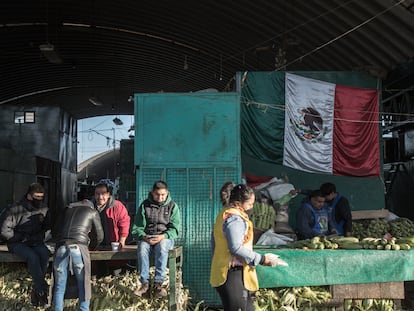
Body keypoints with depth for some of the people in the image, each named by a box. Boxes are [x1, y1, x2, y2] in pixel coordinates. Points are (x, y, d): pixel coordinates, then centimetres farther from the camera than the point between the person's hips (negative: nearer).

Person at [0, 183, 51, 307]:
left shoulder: (44, 210, 4)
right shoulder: (15, 210, -10)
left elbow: (47, 228, 16)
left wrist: (38, 238, 0)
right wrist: (20, 239, -12)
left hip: (36, 242, 4)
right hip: (17, 244, -4)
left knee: (45, 254, -30)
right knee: (33, 257, -34)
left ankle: (36, 290, -22)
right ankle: (43, 290, -26)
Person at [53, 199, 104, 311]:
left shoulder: (68, 209, 30)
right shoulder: (93, 212, 21)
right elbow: (100, 236, 24)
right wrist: (92, 247, 42)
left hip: (61, 246, 3)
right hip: (79, 247, -3)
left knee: (59, 286, 7)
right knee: (83, 284, 8)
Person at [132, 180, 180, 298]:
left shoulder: (172, 206, 6)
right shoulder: (145, 205, 7)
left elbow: (175, 228, -1)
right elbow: (137, 227, 4)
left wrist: (163, 236, -20)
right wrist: (144, 237, -17)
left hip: (165, 237, -1)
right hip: (147, 237, 1)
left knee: (162, 246, -37)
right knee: (142, 247, -34)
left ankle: (158, 284, -38)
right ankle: (145, 284, -34)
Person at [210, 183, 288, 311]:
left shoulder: (225, 214, 15)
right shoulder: (235, 219, -18)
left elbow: (215, 242, 23)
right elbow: (236, 248, -26)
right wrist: (261, 259, -20)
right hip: (233, 275, -11)